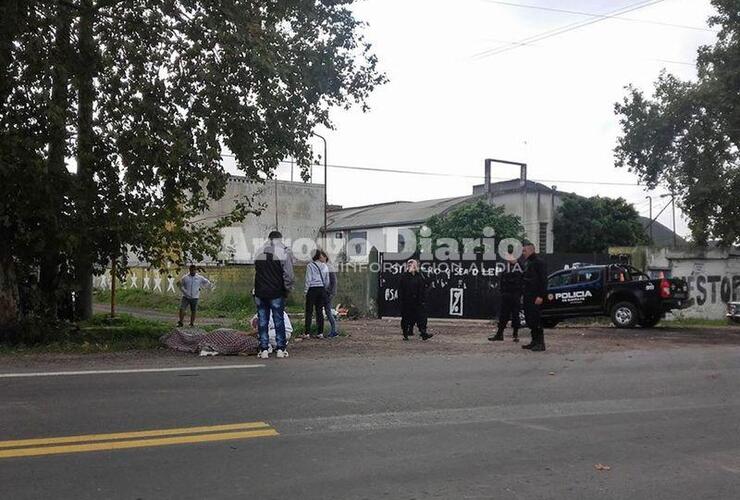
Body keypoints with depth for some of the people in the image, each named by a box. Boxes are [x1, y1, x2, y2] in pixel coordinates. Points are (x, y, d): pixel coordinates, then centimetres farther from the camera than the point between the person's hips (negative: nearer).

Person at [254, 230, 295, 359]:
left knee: (262, 321, 8)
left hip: (260, 292, 3)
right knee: (279, 320, 5)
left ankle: (264, 349, 7)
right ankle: (281, 349, 7)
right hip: (276, 293, -3)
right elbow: (289, 275, -11)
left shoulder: (259, 252, 8)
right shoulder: (284, 252, -6)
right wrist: (288, 289, 1)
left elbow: (256, 272, 9)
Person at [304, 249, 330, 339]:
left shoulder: (310, 266, -7)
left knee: (309, 311, -1)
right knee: (320, 311, 7)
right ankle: (320, 332, 7)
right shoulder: (325, 266, 7)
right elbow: (327, 280, 10)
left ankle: (307, 332, -4)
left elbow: (308, 280, -8)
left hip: (312, 289, -4)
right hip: (322, 289, 4)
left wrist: (306, 291, -2)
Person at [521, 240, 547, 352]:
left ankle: (540, 343, -6)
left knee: (535, 320, -10)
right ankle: (534, 341, 18)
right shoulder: (527, 262, 18)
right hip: (528, 297, 10)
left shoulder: (539, 262, -10)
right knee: (529, 320, 11)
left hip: (535, 297, -10)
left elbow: (543, 280, -16)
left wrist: (541, 296, -21)